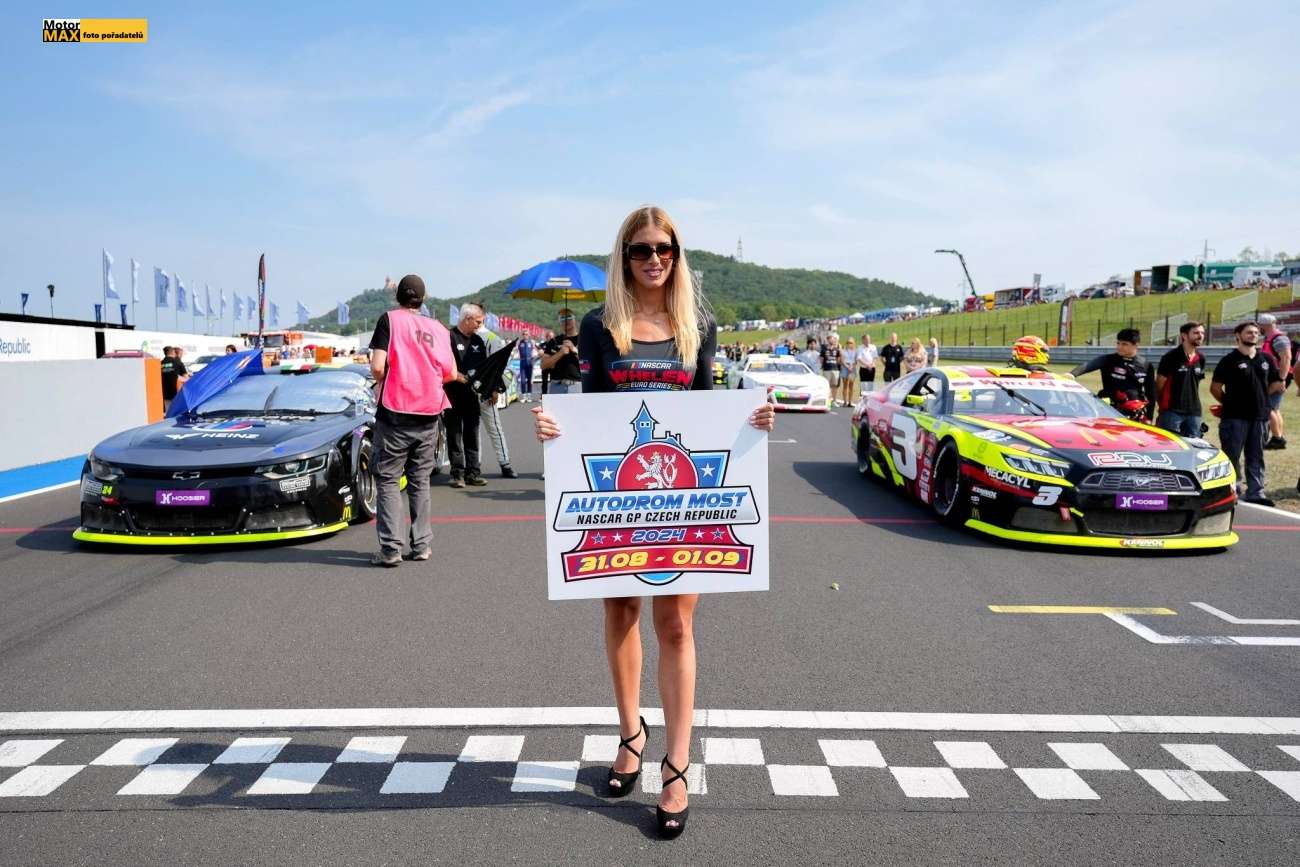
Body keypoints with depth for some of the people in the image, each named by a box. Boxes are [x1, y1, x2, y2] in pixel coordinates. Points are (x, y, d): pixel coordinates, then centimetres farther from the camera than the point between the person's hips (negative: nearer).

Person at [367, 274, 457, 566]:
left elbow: (378, 367, -13)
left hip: (395, 413, -4)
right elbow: (450, 374, 7)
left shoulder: (389, 320, -4)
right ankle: (422, 545, 14)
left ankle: (390, 549, -5)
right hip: (428, 415, 4)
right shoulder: (437, 328, 7)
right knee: (420, 481, 13)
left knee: (388, 480, 2)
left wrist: (380, 382, 8)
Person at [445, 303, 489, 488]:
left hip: (472, 394, 6)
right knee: (455, 435, 0)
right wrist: (457, 376, -23)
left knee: (472, 435, 9)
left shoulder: (478, 341, 15)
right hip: (453, 395, -6)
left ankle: (473, 472, 13)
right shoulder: (450, 337, -7)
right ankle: (457, 473, 4)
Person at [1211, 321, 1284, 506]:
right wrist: (1230, 403, 1)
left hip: (1260, 416, 5)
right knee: (1232, 456, -2)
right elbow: (1215, 388, -2)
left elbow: (1275, 384, 21)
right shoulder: (1229, 360, -4)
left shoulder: (1266, 359, 12)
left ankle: (1256, 493, 15)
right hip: (1235, 417, -5)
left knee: (1256, 457, 10)